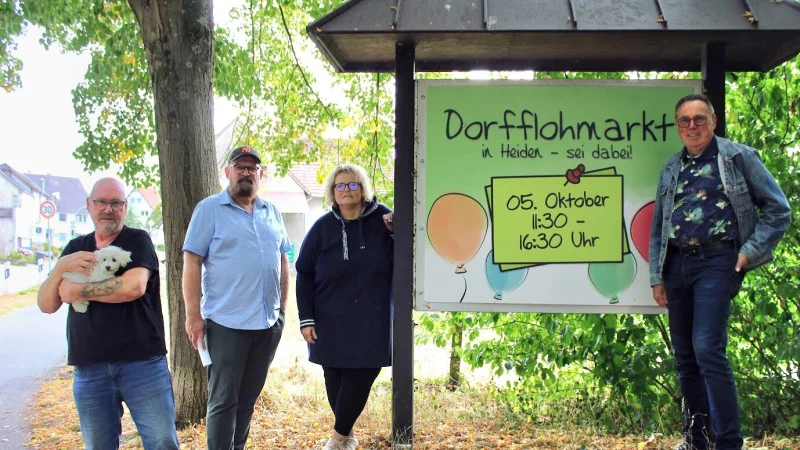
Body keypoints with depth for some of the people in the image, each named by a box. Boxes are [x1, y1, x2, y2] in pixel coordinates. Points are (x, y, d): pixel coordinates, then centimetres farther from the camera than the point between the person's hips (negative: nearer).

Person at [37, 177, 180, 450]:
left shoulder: (138, 241, 0)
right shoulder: (75, 248, 14)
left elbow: (134, 287, -19)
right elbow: (46, 305, 8)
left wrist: (77, 291, -9)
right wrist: (61, 267, -10)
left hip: (142, 362, -4)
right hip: (89, 369, 4)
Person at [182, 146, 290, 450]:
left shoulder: (272, 212, 12)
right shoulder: (209, 209, -3)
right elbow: (191, 262, -7)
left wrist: (283, 307, 12)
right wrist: (193, 315, -12)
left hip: (268, 323, 5)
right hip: (226, 322, -5)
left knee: (248, 398, 14)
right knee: (223, 400, 1)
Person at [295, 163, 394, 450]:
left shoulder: (381, 218, -2)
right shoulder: (323, 227, -1)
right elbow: (304, 274, 1)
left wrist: (396, 232, -16)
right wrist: (306, 318, -4)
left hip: (371, 321, 0)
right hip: (331, 321, 1)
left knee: (361, 377, -3)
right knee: (335, 378, 8)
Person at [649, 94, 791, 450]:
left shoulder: (738, 157, 1)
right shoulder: (670, 169, 15)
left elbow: (778, 209, 0)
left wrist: (750, 251, -9)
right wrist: (656, 277, 11)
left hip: (716, 262, -5)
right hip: (677, 264, 6)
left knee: (708, 350, -15)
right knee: (685, 356, 9)